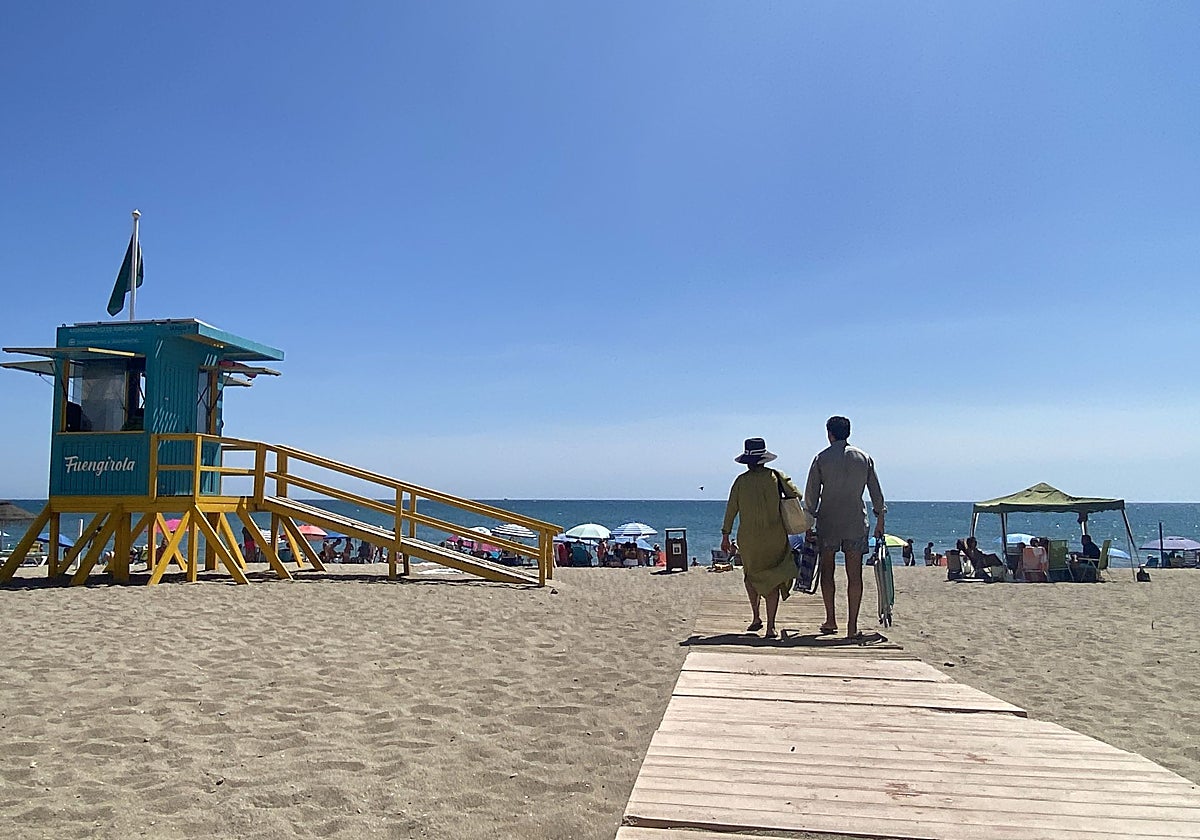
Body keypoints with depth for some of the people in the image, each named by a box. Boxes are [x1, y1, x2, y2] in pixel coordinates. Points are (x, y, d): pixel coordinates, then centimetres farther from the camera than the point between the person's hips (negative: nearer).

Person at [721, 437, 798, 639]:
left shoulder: (741, 480, -2)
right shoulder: (776, 476, -4)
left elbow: (731, 509, 0)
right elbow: (796, 495, 2)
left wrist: (725, 535, 7)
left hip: (748, 539, 1)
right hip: (775, 538, -1)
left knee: (751, 575, 23)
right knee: (773, 579, 7)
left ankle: (756, 618, 23)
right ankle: (771, 627, 1)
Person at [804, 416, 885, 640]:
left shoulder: (821, 458, -1)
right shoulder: (864, 458, 5)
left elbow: (810, 494, -1)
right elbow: (877, 493, 7)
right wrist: (880, 521, 14)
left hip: (828, 521, -1)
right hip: (856, 522, 1)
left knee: (827, 570, 11)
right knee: (854, 575, 2)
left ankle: (830, 620, 13)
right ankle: (852, 626, 2)